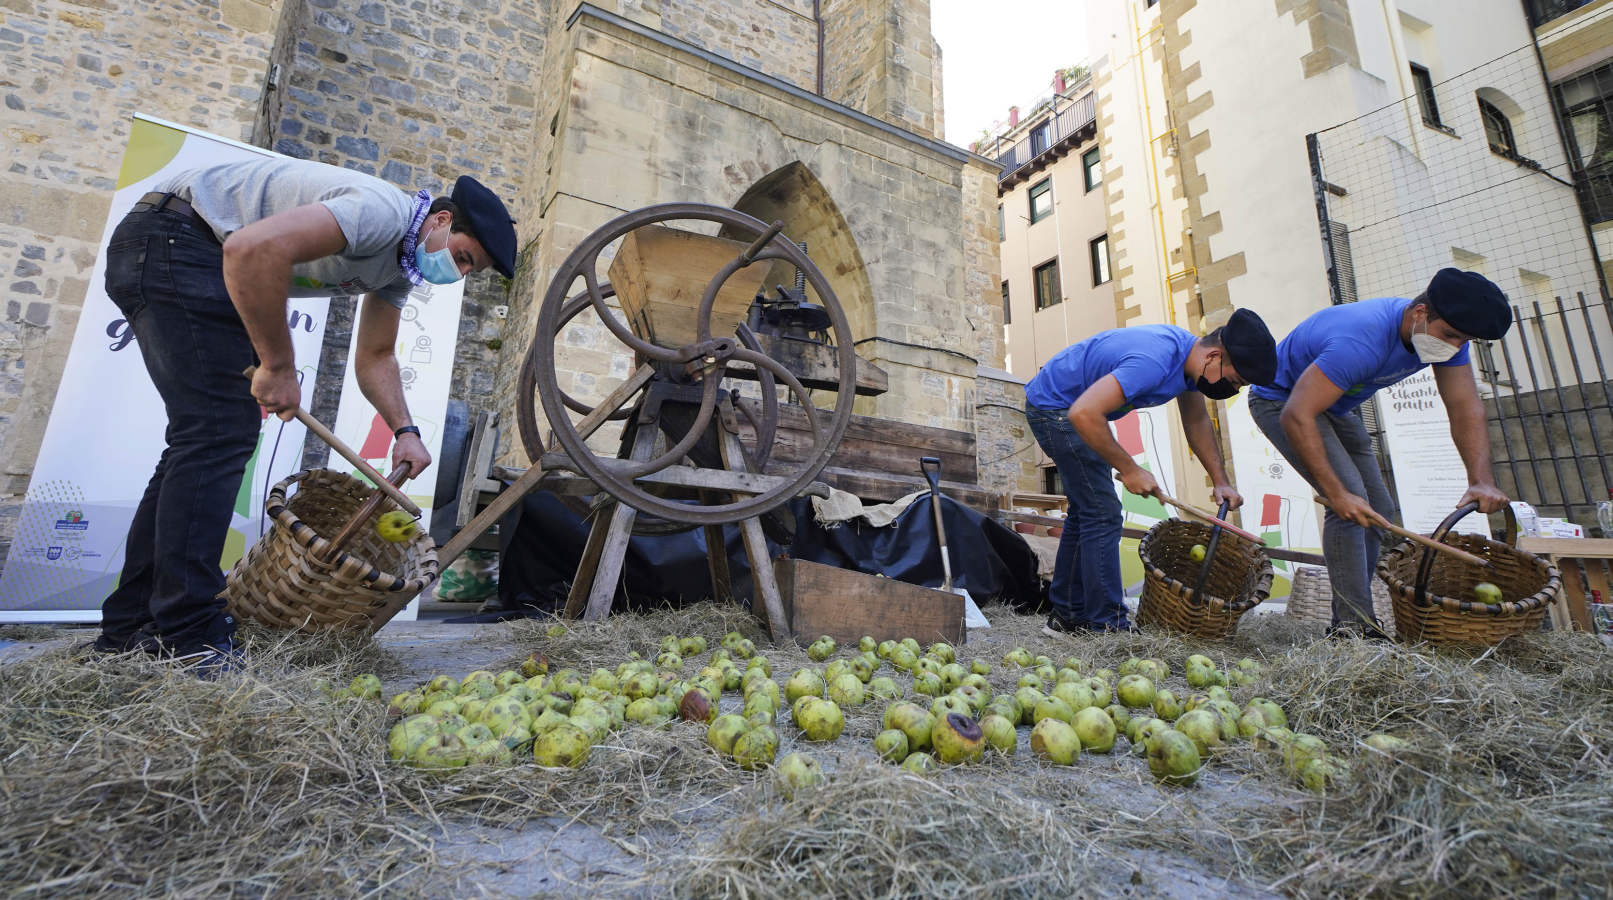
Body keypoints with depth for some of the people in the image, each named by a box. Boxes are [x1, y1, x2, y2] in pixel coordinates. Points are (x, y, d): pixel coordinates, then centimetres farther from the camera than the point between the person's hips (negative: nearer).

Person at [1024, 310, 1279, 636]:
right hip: (1055, 408, -11)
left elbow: (1196, 420, 14)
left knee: (1086, 511, 13)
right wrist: (1129, 469, -29)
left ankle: (1067, 615, 22)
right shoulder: (1155, 362, -32)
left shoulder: (1189, 352, -1)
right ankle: (1107, 627, -6)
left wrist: (1221, 480, 6)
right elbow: (1083, 413, -40)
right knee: (1102, 514, -12)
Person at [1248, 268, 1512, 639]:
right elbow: (1296, 416, -42)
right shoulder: (1362, 341, -37)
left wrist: (1482, 480, -26)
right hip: (1282, 401, -9)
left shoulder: (1446, 331, -12)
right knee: (1351, 502, -22)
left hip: (1336, 406, 9)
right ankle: (1353, 626, -13)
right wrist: (1336, 493, -42)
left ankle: (1350, 619, 18)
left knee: (1378, 510, 6)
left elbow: (1465, 407, -11)